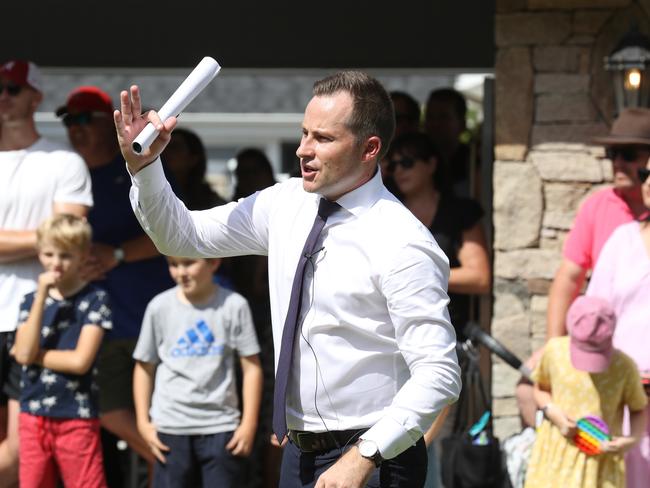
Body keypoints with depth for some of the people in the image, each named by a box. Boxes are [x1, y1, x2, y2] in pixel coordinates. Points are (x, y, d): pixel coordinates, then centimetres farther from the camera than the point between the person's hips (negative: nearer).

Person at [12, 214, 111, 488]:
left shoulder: (94, 300, -5)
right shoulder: (31, 300, 7)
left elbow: (80, 360, -14)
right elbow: (24, 353, -9)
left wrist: (34, 354, -6)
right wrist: (41, 296, -12)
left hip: (77, 418, -4)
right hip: (33, 415, 4)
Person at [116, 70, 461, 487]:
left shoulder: (401, 245, -17)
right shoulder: (287, 204, 3)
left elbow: (439, 375, -20)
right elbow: (182, 235, 12)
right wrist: (143, 164, -4)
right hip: (299, 454, 7)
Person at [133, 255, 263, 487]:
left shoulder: (233, 306, -4)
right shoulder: (160, 307, 0)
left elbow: (251, 367, -1)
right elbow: (144, 367, 7)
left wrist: (249, 423, -6)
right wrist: (143, 422, 2)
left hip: (220, 425, -1)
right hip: (171, 425, 1)